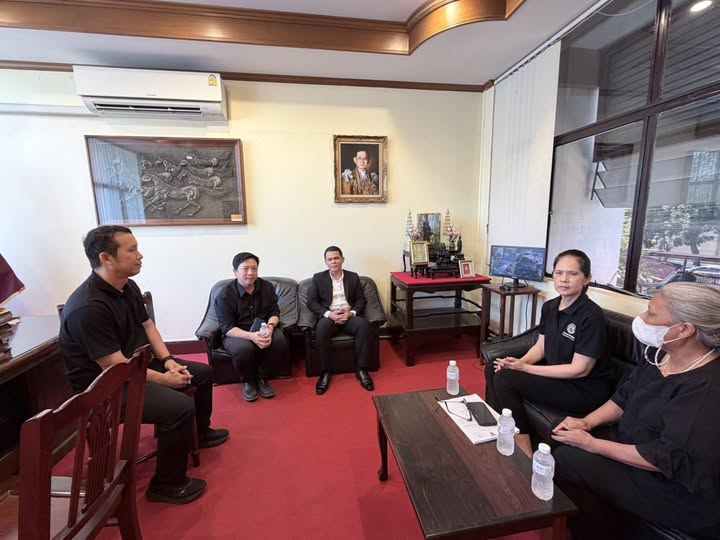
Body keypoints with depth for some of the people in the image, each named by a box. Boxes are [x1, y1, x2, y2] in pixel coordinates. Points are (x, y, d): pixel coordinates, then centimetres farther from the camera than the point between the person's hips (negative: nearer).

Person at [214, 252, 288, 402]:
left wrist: (270, 327, -25)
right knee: (244, 348, -37)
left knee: (280, 340, -28)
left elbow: (274, 312, -1)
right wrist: (251, 336, -35)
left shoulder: (267, 286, -3)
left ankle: (262, 377, -3)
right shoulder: (225, 294, -14)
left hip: (263, 329, 3)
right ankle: (248, 381, -3)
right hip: (236, 334, -3)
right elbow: (227, 328, -17)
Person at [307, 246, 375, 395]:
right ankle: (325, 372, -20)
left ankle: (361, 369, -19)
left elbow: (361, 299, 9)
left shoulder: (353, 277, 13)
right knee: (321, 330, -36)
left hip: (349, 315, 1)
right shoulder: (318, 278, 8)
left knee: (364, 325, -31)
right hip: (328, 316, -1)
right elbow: (311, 302, 1)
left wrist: (352, 313, -12)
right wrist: (329, 314, -15)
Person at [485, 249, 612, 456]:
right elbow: (540, 346, 8)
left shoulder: (591, 316, -22)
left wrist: (526, 368, -22)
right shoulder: (549, 307, 2)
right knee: (493, 369, -1)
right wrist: (520, 361, -14)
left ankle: (526, 457, -8)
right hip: (555, 373, 8)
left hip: (585, 389, -8)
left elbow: (579, 370, -21)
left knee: (506, 380, -21)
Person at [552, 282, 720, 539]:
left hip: (682, 490, -8)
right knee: (565, 443, -3)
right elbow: (624, 398, 6)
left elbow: (667, 459, -27)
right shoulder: (659, 353, -3)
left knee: (569, 460, -17)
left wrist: (591, 444, -23)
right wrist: (587, 422, -9)